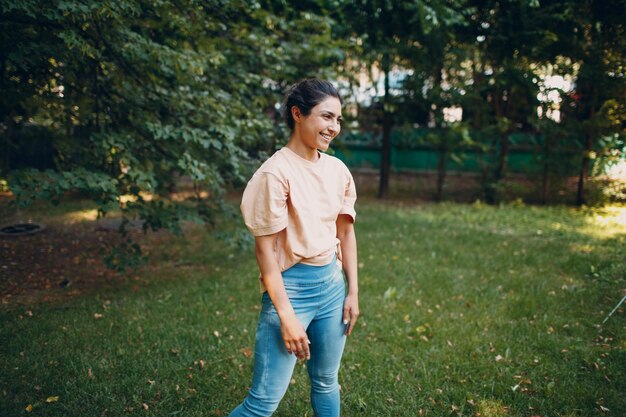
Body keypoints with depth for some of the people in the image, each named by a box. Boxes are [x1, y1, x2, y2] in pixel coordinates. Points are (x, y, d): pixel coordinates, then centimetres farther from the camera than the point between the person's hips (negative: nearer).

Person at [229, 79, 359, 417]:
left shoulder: (337, 170, 3)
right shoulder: (277, 172, -17)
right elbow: (265, 248, -17)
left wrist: (353, 291, 11)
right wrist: (287, 317, -18)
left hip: (332, 284, 7)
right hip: (290, 287, -6)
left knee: (326, 383, 18)